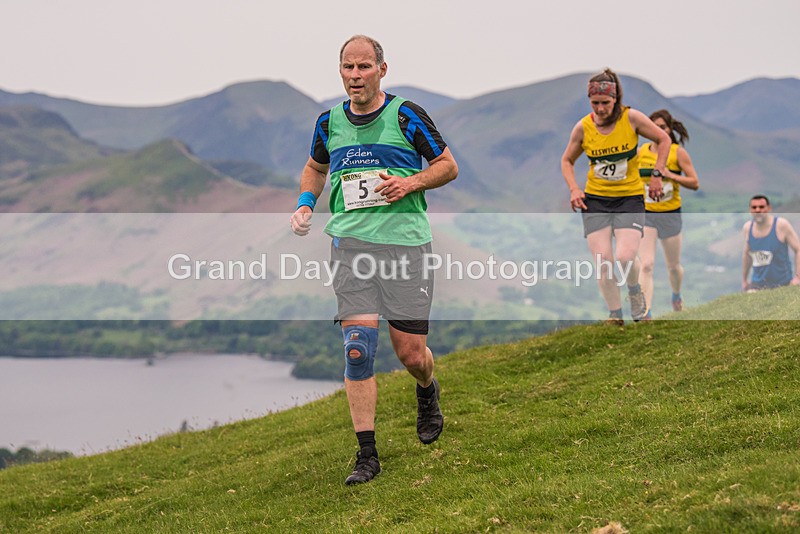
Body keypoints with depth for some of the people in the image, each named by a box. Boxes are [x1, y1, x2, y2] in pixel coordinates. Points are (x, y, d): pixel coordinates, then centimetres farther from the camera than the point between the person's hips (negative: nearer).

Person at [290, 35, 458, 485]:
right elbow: (316, 167, 28)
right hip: (350, 241, 2)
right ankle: (367, 454, -4)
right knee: (358, 347, -10)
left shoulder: (406, 115, -2)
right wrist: (306, 204, 10)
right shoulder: (330, 122, 9)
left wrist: (411, 182, -12)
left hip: (406, 240, -2)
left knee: (411, 353, 1)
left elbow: (448, 165, 6)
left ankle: (428, 392, 39)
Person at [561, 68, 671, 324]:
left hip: (630, 197, -2)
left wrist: (657, 174, -3)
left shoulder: (631, 118, -8)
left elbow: (663, 140, 6)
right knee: (602, 262, -9)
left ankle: (635, 292, 13)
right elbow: (567, 160, 12)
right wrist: (574, 189, -3)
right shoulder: (583, 127, -4)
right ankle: (615, 315, 9)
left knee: (625, 257, -20)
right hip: (595, 199, 2)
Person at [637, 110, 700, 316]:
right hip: (645, 215, 1)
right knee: (646, 265, -16)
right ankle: (645, 313, -19)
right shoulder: (640, 152, 3)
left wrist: (670, 175, -20)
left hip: (671, 215, 0)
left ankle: (676, 295, 48)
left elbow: (695, 183, -8)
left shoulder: (678, 152, -4)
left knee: (673, 265, 16)